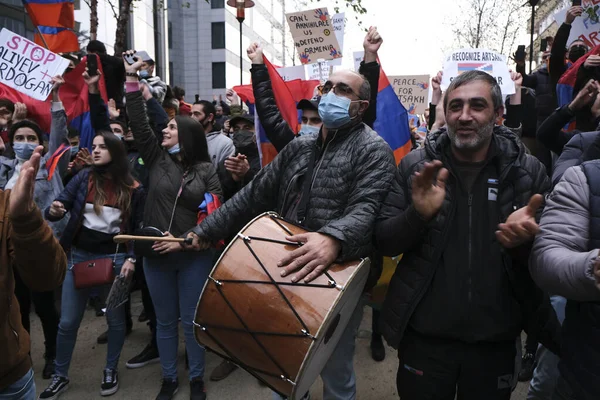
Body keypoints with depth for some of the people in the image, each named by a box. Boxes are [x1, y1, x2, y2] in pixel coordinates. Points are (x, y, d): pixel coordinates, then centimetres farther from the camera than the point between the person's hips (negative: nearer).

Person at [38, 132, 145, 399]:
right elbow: (60, 204, -5)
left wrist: (131, 258, -11)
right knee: (67, 322, 9)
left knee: (115, 319, 11)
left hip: (114, 258, -1)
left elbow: (137, 229, -1)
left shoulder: (133, 189, -5)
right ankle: (60, 377, 29)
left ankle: (111, 371, 33)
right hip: (79, 256, 2)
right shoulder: (84, 178, -1)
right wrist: (54, 211, -28)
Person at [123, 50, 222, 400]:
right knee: (165, 320, 14)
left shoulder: (206, 169, -3)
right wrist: (132, 79, -4)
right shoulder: (157, 159, 6)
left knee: (192, 321, 8)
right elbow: (138, 123, -2)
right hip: (156, 255, 3)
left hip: (194, 256, -3)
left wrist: (185, 241, -17)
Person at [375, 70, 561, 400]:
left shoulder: (528, 171, -4)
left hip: (496, 340, 1)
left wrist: (525, 242, -23)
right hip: (423, 335, 0)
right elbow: (383, 242, -4)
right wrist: (418, 214, -24)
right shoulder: (415, 166, -5)